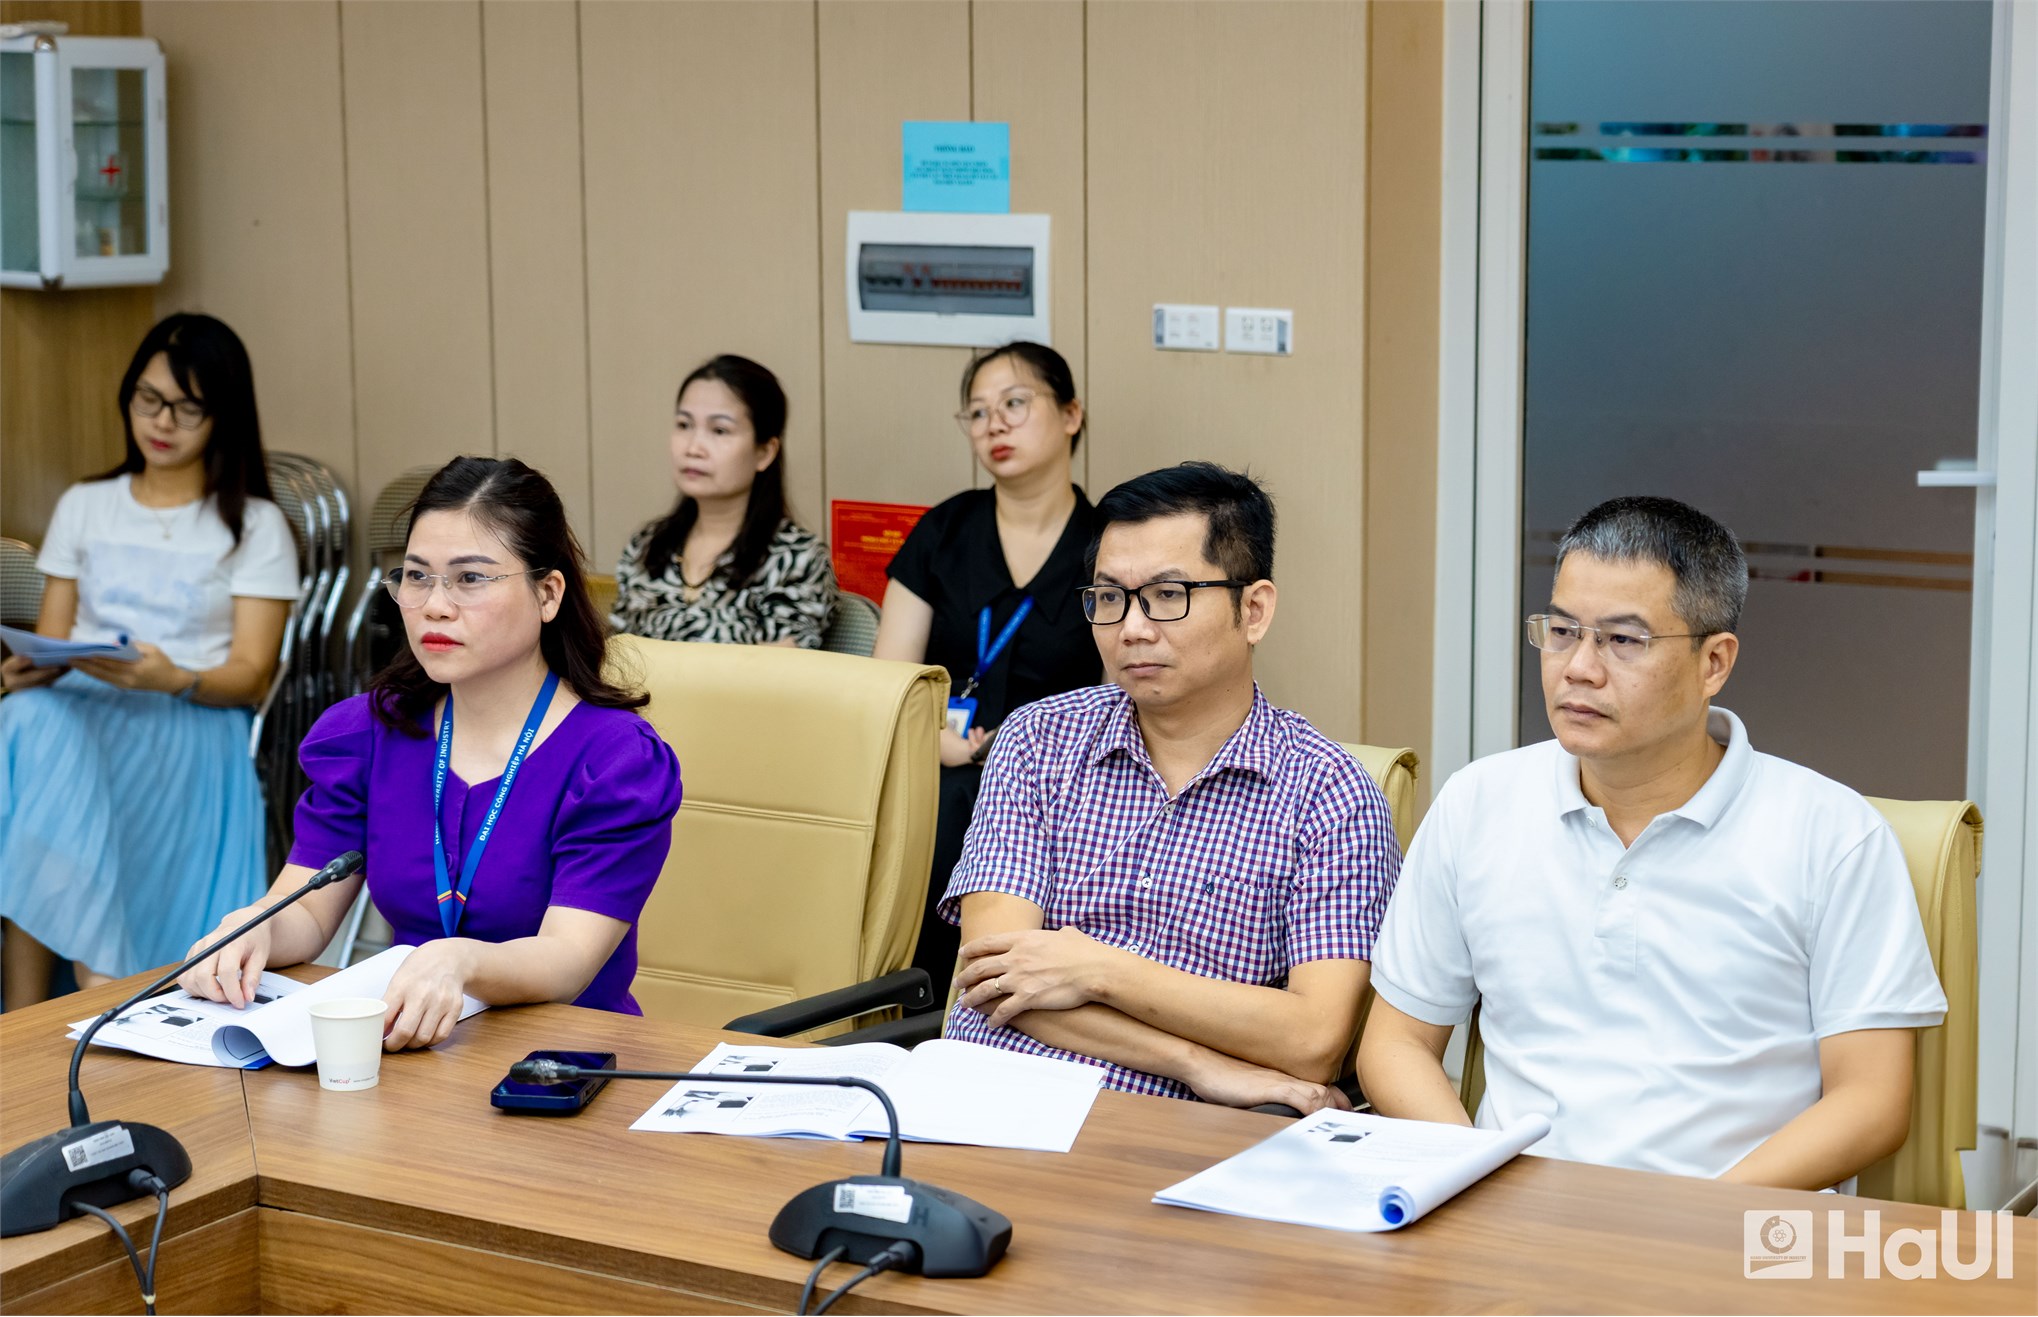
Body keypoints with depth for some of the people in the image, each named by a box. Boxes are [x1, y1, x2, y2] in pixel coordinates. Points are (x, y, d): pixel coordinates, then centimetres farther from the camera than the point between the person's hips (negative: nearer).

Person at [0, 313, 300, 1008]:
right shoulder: (83, 507, 22)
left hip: (191, 726, -3)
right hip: (75, 707, 3)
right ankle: (96, 988, -40)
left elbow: (249, 676, 2)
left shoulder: (256, 527, 11)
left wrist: (173, 680, -20)